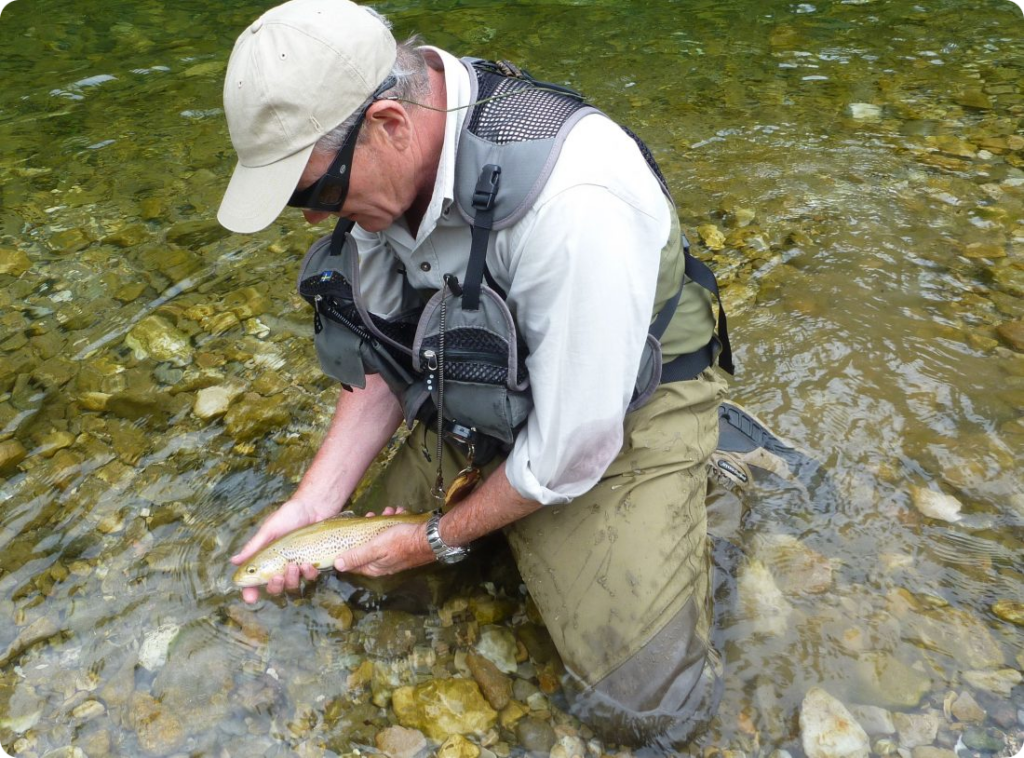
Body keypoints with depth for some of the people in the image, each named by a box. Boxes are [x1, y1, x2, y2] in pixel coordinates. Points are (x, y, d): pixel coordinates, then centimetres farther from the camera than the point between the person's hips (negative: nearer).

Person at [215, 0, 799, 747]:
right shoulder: (388, 158, -12)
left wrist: (442, 538, -11)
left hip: (627, 403, -6)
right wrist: (314, 500, -10)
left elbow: (573, 445, -26)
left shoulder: (573, 200, -36)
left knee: (644, 700, -10)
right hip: (489, 391, 6)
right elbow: (387, 355, -1)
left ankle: (682, 501, 14)